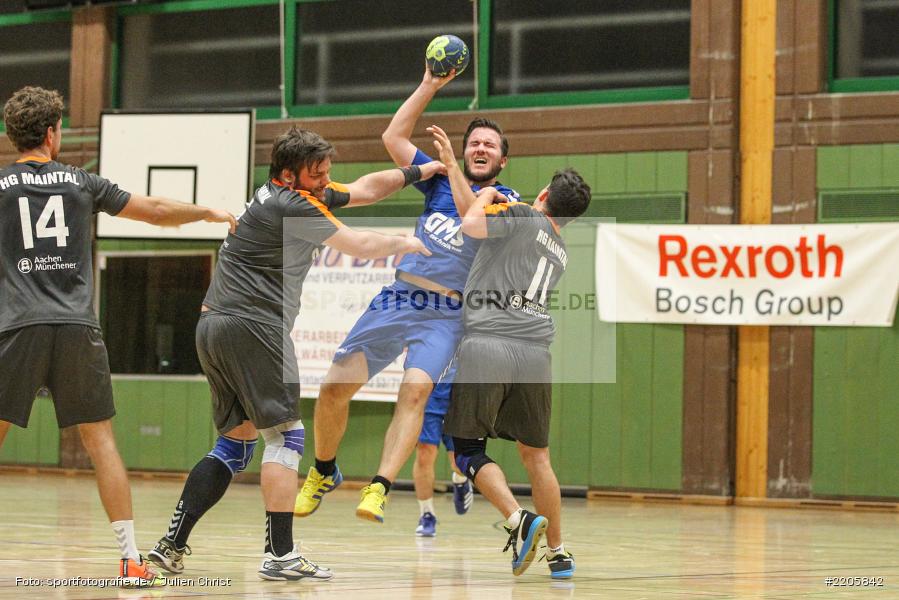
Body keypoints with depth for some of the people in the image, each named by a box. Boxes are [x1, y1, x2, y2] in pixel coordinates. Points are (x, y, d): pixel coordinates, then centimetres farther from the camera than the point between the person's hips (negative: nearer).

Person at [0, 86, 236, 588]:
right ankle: (132, 559, 0)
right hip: (78, 328, 1)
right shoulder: (81, 182, 10)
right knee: (101, 440, 5)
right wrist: (210, 212, 31)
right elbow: (156, 211, 16)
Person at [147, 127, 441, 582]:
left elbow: (364, 190, 29)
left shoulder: (300, 193, 17)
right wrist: (404, 243, 12)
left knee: (235, 442, 13)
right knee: (285, 436, -8)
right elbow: (361, 247, -5)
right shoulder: (291, 205, -11)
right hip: (253, 326, -10)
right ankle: (280, 555, -13)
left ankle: (171, 544, 6)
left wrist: (418, 172, 31)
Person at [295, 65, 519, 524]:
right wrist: (430, 86, 11)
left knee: (415, 389, -29)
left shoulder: (508, 201, 6)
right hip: (398, 298, 4)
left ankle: (379, 488, -35)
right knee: (334, 388, -3)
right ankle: (323, 473, 20)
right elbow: (393, 137, 14)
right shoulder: (440, 181, 17)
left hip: (445, 314, -4)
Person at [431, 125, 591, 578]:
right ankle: (557, 553, 15)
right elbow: (485, 223, 28)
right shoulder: (560, 252, 25)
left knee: (469, 450, 3)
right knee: (536, 455, 16)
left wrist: (485, 195, 10)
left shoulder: (523, 217, 4)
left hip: (486, 345, -6)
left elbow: (472, 224, -12)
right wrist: (451, 165, 30)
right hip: (534, 354, 6)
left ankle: (520, 519, -16)